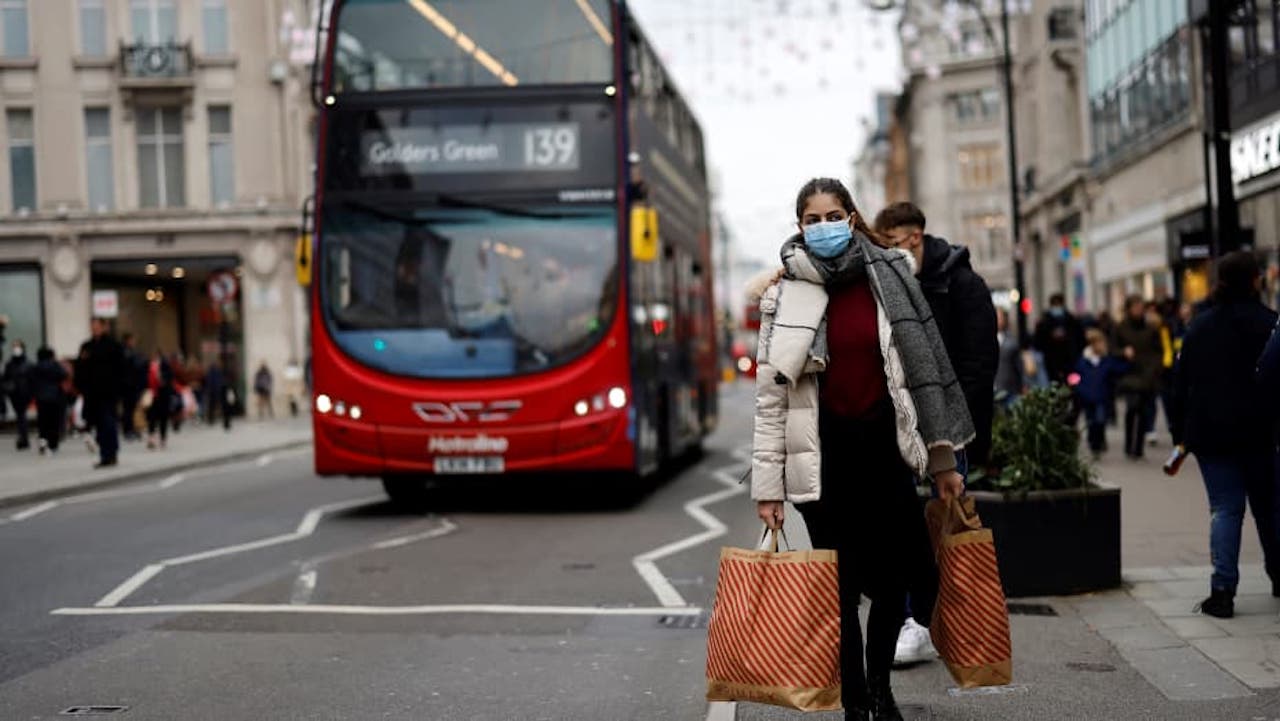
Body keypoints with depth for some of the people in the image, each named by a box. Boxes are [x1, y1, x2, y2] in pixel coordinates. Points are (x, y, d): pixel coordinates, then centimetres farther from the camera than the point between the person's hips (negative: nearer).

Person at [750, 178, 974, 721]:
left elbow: (921, 368, 6)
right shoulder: (784, 293, -1)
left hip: (883, 440, 2)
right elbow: (771, 395, -2)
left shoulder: (888, 276, 4)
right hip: (823, 448, -2)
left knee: (895, 577, 3)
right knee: (842, 584, 0)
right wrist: (768, 485, -6)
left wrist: (942, 461, 5)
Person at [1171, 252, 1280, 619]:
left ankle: (1222, 591, -7)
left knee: (1224, 509, 2)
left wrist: (1181, 434, 11)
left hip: (1210, 433, 2)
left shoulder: (1199, 326, 6)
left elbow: (1182, 382, 8)